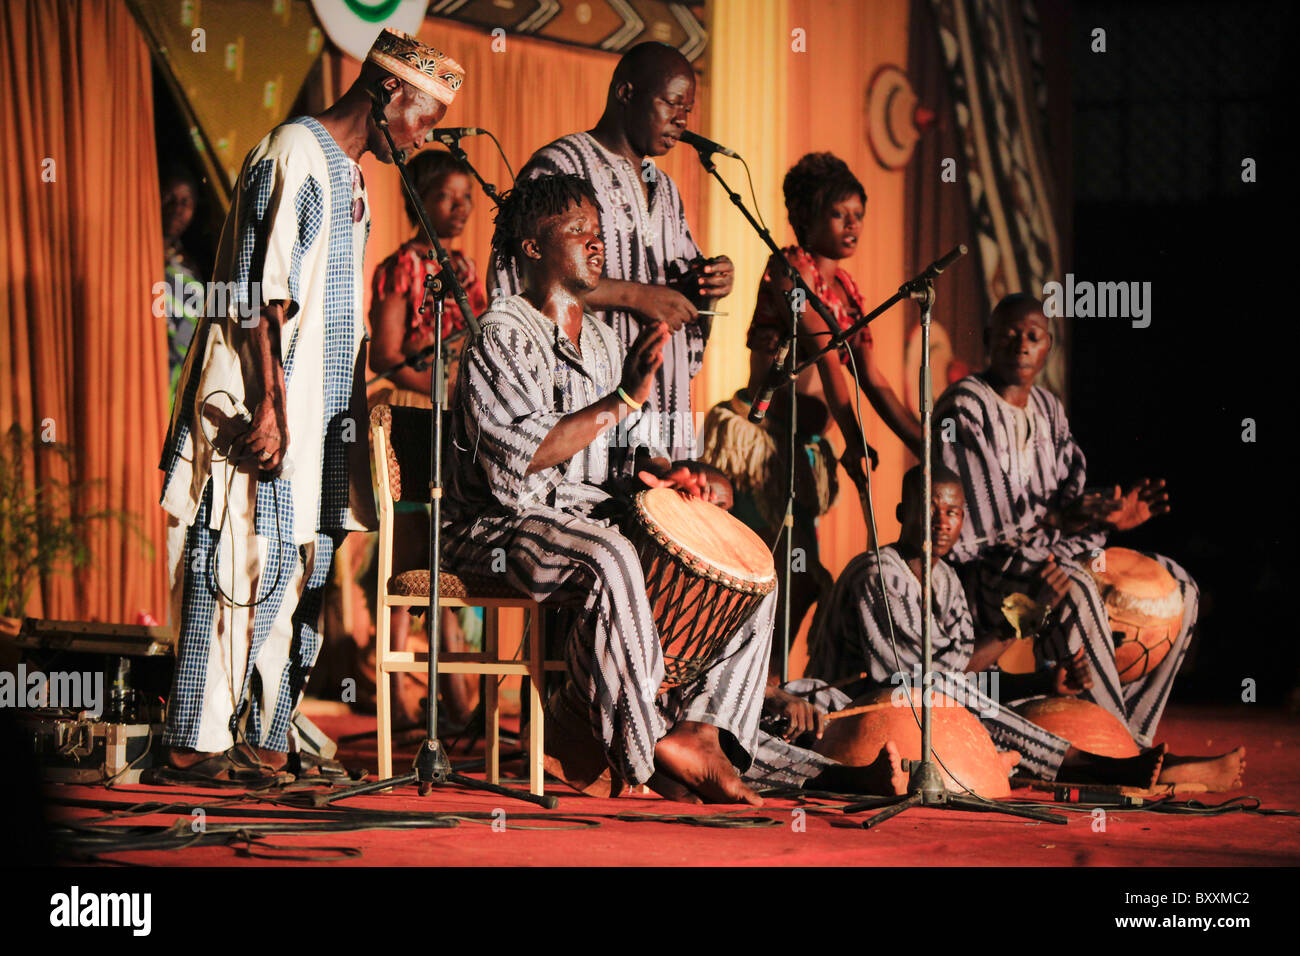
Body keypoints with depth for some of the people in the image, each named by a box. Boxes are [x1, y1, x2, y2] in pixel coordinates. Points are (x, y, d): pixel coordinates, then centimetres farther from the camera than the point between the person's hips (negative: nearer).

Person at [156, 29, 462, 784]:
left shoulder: (350, 172, 19)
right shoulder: (294, 153, -10)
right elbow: (261, 291, -16)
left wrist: (357, 405, 20)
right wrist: (267, 405, -21)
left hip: (319, 411, 10)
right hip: (270, 406, -10)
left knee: (302, 572, 7)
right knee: (246, 564, -9)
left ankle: (262, 740, 10)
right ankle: (199, 744, -6)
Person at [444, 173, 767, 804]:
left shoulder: (602, 340, 19)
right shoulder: (501, 337, -8)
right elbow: (526, 452, -22)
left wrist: (661, 471, -1)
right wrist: (625, 397, -23)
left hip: (595, 518, 9)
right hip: (506, 525, -8)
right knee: (610, 562, -40)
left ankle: (699, 732, -13)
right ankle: (645, 747, -29)